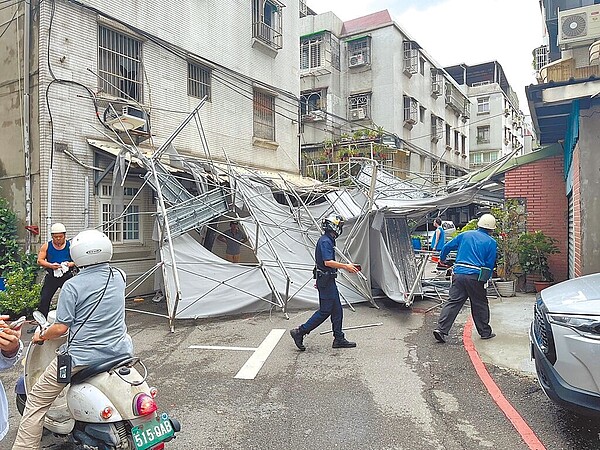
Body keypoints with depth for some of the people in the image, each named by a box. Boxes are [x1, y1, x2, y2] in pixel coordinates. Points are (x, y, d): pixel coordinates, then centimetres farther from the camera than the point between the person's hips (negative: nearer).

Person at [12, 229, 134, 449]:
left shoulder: (72, 286, -12)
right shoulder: (118, 276, 3)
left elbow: (61, 327, -12)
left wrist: (40, 337, 7)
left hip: (82, 356, -5)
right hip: (119, 350, 5)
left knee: (37, 400, 13)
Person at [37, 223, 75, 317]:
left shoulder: (70, 246, 3)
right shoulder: (47, 246, 5)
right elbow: (40, 260, 3)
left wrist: (71, 264, -17)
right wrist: (50, 265, -15)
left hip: (67, 275, -1)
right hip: (51, 276, 1)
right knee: (44, 299, -1)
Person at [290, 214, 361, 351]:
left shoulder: (328, 240, 16)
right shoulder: (325, 241, -17)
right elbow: (328, 262, -26)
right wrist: (345, 266, -23)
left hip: (328, 280, 10)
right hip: (325, 280, -10)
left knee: (337, 310, 12)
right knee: (325, 311, -6)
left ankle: (339, 339, 19)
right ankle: (300, 332, 1)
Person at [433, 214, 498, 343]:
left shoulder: (465, 235, 14)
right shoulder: (491, 242, 5)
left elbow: (447, 247, 18)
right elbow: (490, 265, 3)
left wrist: (442, 258, 36)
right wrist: (486, 279, 17)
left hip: (458, 273, 3)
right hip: (475, 276, -3)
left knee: (453, 302, 2)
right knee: (480, 305, 13)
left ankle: (441, 329, -7)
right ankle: (485, 332, 26)